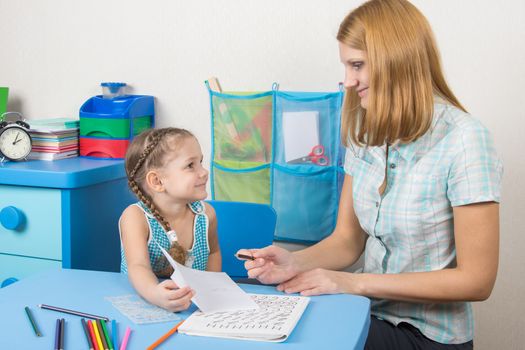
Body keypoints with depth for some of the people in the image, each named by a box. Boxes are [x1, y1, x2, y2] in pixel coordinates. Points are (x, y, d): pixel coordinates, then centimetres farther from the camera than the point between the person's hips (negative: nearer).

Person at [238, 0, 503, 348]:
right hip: (371, 316, 5)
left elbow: (476, 280, -17)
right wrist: (296, 262, -17)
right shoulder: (365, 134, 2)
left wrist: (356, 282, -19)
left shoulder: (463, 139, -18)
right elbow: (347, 240, 4)